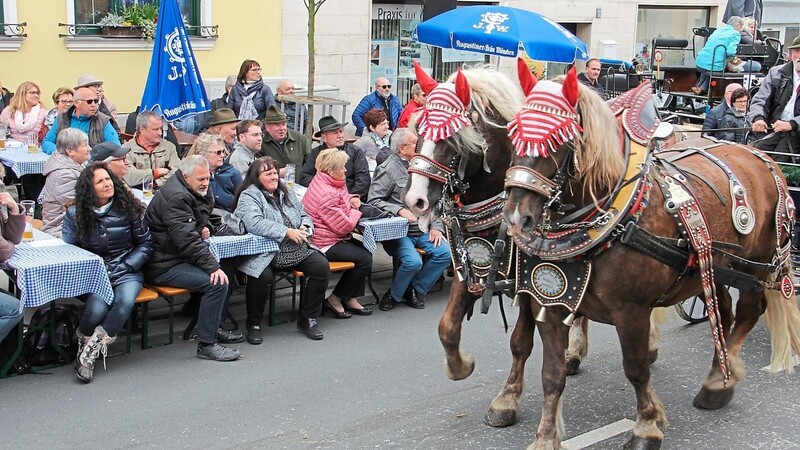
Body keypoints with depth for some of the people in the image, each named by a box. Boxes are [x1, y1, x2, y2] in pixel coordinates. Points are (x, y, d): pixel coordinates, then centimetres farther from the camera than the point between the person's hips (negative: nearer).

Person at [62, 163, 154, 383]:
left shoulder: (128, 208, 4)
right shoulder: (75, 214, 5)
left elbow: (146, 243, 7)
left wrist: (125, 267, -5)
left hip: (126, 272, 0)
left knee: (125, 301, -34)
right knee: (97, 308, -31)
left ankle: (91, 349, -20)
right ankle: (84, 344, 1)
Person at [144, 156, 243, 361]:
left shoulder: (189, 192, 14)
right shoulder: (175, 197, -19)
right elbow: (187, 239, -25)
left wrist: (203, 227, 5)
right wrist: (213, 266, -26)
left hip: (177, 257, 11)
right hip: (162, 266, -11)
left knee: (223, 271, 14)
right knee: (217, 282, -23)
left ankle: (213, 327, 23)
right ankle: (206, 344, -17)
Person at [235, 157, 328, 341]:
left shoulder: (286, 193, 19)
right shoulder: (248, 196, -3)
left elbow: (304, 214, 24)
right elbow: (254, 223, -20)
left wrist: (305, 228, -2)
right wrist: (287, 232, -23)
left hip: (297, 250, 6)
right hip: (265, 253, -6)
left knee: (322, 267, -14)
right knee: (263, 276, -34)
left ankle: (308, 319, 1)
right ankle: (253, 324, -7)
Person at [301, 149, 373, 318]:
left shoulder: (321, 181, 9)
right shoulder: (327, 194, -25)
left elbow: (340, 198, 30)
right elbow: (345, 226, -24)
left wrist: (350, 200, 5)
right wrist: (356, 211, -3)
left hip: (332, 238, 11)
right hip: (326, 245, -11)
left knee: (365, 249, 12)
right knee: (364, 258, -13)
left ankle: (351, 299, 13)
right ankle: (335, 299, -1)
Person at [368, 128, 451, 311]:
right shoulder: (388, 169, -4)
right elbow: (374, 200, -11)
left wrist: (436, 227, 2)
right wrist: (399, 210, -22)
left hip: (423, 229, 6)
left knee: (445, 253, -17)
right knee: (413, 261, -28)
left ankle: (416, 290, 4)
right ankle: (394, 294, 2)